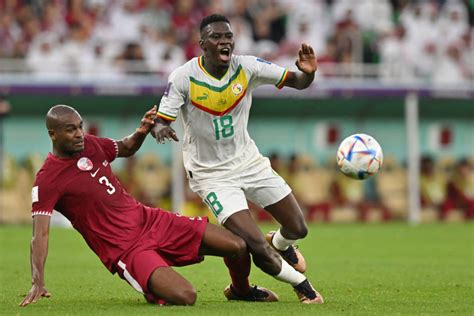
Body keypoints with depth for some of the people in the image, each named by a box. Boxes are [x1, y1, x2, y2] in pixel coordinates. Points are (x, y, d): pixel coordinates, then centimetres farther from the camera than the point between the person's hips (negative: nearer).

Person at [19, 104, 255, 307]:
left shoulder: (90, 144, 6)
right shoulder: (47, 180, -15)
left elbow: (126, 149, 26)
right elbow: (40, 234, -20)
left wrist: (141, 132, 3)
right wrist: (38, 283, -33)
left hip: (149, 220, 7)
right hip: (125, 250, -7)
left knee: (238, 247, -1)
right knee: (184, 297, -28)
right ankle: (153, 291, 6)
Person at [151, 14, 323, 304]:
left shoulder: (247, 67, -11)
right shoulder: (184, 78, -19)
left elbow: (298, 82, -7)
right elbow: (160, 121, -16)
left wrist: (308, 72, -31)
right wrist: (159, 129, -40)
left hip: (249, 160, 4)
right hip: (211, 174, -4)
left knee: (298, 229, 5)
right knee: (256, 247, -18)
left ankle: (281, 245, 45)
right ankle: (301, 283, 12)